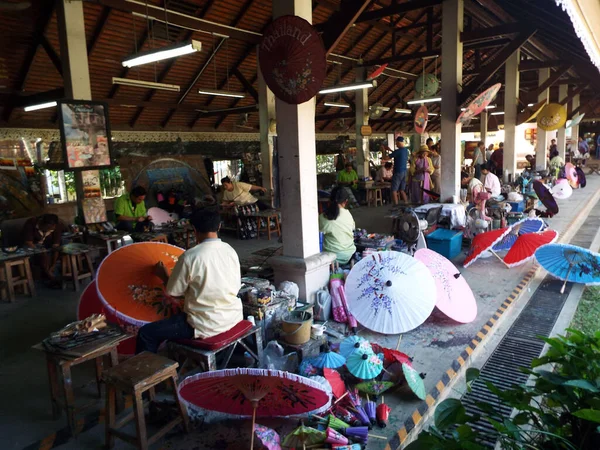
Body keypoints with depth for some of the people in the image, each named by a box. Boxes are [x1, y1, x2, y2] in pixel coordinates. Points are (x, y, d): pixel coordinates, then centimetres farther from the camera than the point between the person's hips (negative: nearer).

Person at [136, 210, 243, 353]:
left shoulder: (190, 256, -17)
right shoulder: (230, 250, 0)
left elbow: (172, 292, -7)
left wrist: (164, 275, 15)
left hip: (206, 325, -7)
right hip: (233, 317, 7)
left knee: (146, 333, 8)